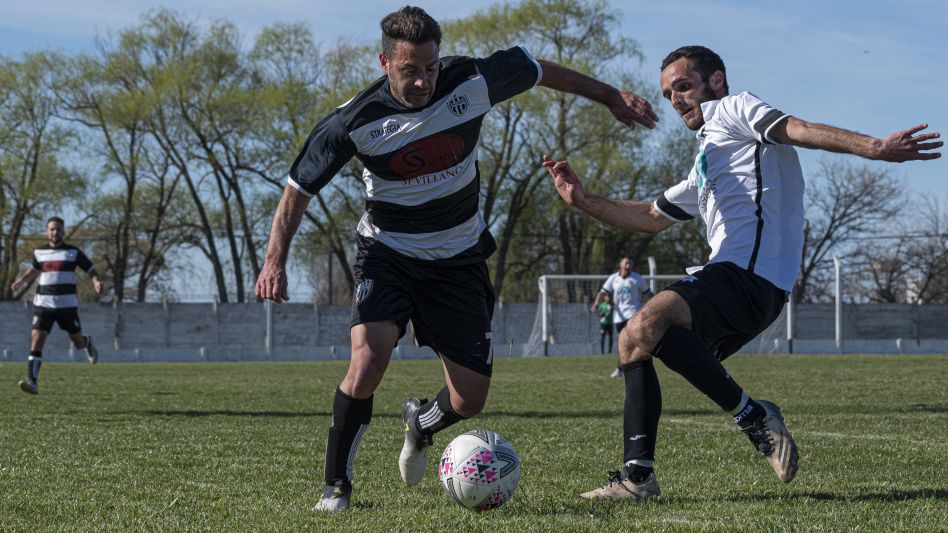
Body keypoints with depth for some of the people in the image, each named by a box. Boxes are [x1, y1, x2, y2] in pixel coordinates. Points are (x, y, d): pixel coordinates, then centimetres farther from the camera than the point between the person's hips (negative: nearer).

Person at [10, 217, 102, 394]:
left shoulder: (73, 252, -1)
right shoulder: (39, 252, 8)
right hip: (43, 304, 1)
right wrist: (21, 280, 11)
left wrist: (97, 282, -18)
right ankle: (32, 382, -19)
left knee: (77, 342, 10)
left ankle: (87, 343, 49)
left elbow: (91, 270, 3)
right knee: (36, 340, -15)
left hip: (67, 305, -1)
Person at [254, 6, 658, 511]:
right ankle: (336, 486, -10)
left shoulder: (471, 82, -16)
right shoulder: (355, 121, -20)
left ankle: (421, 423, 39)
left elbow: (539, 69, 3)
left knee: (470, 400, 0)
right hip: (388, 253, -2)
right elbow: (298, 188, -9)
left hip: (459, 257, 2)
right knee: (368, 359, -29)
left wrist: (610, 96, 12)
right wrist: (275, 260, -20)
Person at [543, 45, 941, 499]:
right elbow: (652, 217, 40)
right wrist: (583, 201, 28)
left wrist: (876, 148, -27)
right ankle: (637, 475, 4)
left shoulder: (732, 109, 7)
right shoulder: (705, 168, 35)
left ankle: (751, 415, -24)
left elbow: (797, 130, -11)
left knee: (647, 324, -30)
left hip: (750, 272, -10)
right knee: (632, 343, 10)